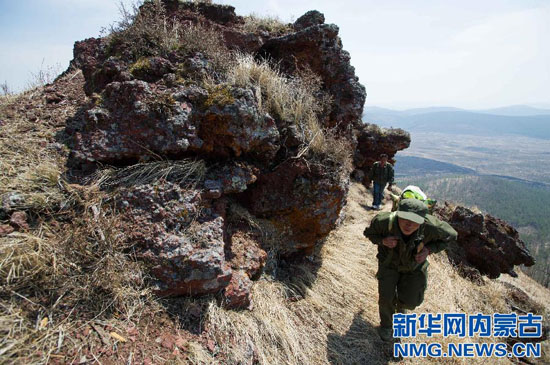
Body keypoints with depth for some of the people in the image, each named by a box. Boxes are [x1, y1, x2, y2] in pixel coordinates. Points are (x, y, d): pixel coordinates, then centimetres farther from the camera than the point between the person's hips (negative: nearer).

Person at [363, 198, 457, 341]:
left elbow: (451, 236, -13)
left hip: (414, 265, 1)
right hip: (389, 262, -1)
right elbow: (369, 233, -15)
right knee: (386, 297, -3)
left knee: (411, 301, 8)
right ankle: (386, 325, 33)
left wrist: (429, 249, -27)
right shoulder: (383, 221, -38)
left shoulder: (431, 227, -36)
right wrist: (382, 241, -37)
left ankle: (400, 304, 50)